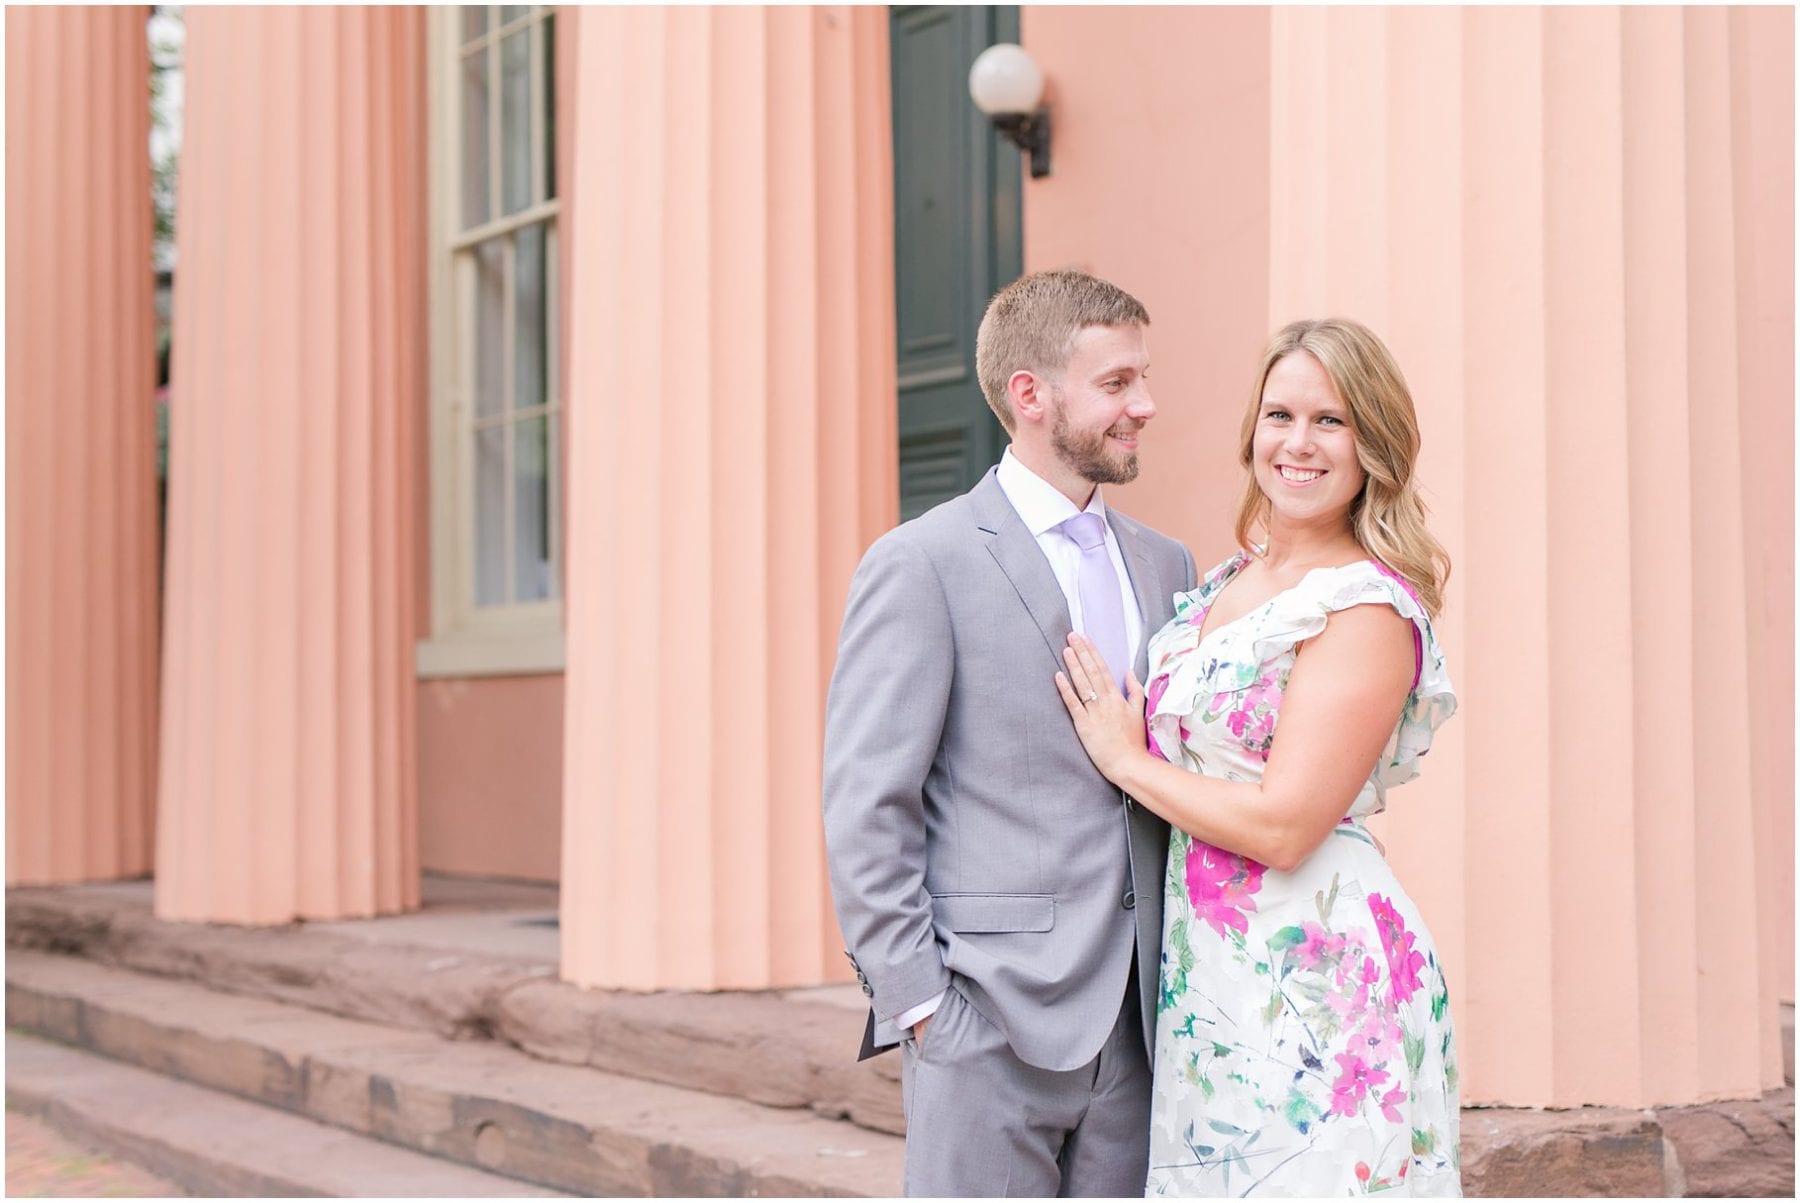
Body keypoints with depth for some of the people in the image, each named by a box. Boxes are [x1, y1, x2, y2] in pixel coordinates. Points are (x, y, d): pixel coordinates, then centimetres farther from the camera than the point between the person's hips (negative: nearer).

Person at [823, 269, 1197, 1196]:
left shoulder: (1163, 565, 14)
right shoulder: (921, 565, -6)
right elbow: (865, 807, -9)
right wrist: (917, 1002, -12)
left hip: (1135, 1020, 6)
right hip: (992, 1018, -6)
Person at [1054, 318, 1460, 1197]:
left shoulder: (1369, 610, -13)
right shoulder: (1223, 584, 12)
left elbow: (1282, 825, -18)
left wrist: (1123, 759, -8)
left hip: (1317, 969, -8)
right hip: (1205, 971, 8)